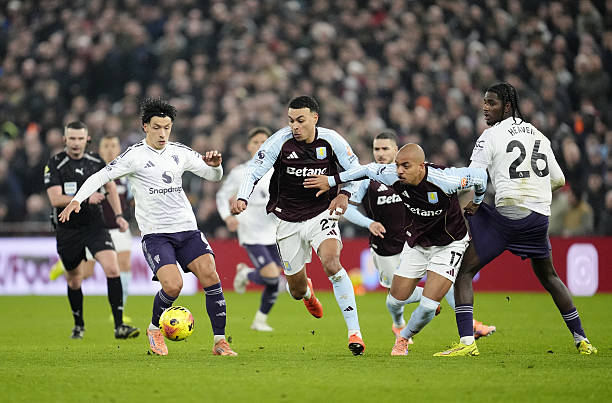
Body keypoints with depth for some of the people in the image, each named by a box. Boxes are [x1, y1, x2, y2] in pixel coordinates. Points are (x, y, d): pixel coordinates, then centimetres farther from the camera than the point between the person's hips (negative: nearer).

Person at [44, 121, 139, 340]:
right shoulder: (55, 164, -8)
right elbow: (55, 199, -17)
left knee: (112, 268, -18)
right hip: (68, 229, -1)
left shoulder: (96, 161, 3)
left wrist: (118, 215, 9)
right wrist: (85, 198, -26)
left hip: (95, 225, 1)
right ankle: (79, 325, 35)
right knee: (74, 279, 12)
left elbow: (110, 187, 18)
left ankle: (119, 326, -18)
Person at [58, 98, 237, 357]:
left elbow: (213, 176, 17)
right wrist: (76, 200, -18)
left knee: (210, 275, -14)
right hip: (155, 235, -4)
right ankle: (155, 329, 10)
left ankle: (220, 342, -6)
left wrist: (215, 165, -6)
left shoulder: (180, 152, 11)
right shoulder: (135, 155, -2)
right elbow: (101, 176, -4)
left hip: (187, 229, 4)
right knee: (173, 285, -21)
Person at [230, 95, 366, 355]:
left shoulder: (331, 140, -9)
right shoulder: (281, 141, -13)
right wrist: (242, 198, -30)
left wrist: (344, 194, -19)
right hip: (289, 220, 1)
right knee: (297, 291, 8)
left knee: (331, 263, -29)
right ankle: (307, 292, 52)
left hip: (322, 213, -1)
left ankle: (354, 331, -25)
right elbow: (253, 171, -12)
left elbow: (356, 171, 0)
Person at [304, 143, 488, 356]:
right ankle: (399, 327, 41)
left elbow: (480, 175, -16)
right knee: (395, 300, 5)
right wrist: (331, 180, 9)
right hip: (416, 244, 4)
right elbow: (368, 169, 3)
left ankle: (404, 338, 16)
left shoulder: (443, 180, -32)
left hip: (449, 244, -4)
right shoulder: (393, 176, -19)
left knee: (428, 305, -14)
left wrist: (476, 203, 4)